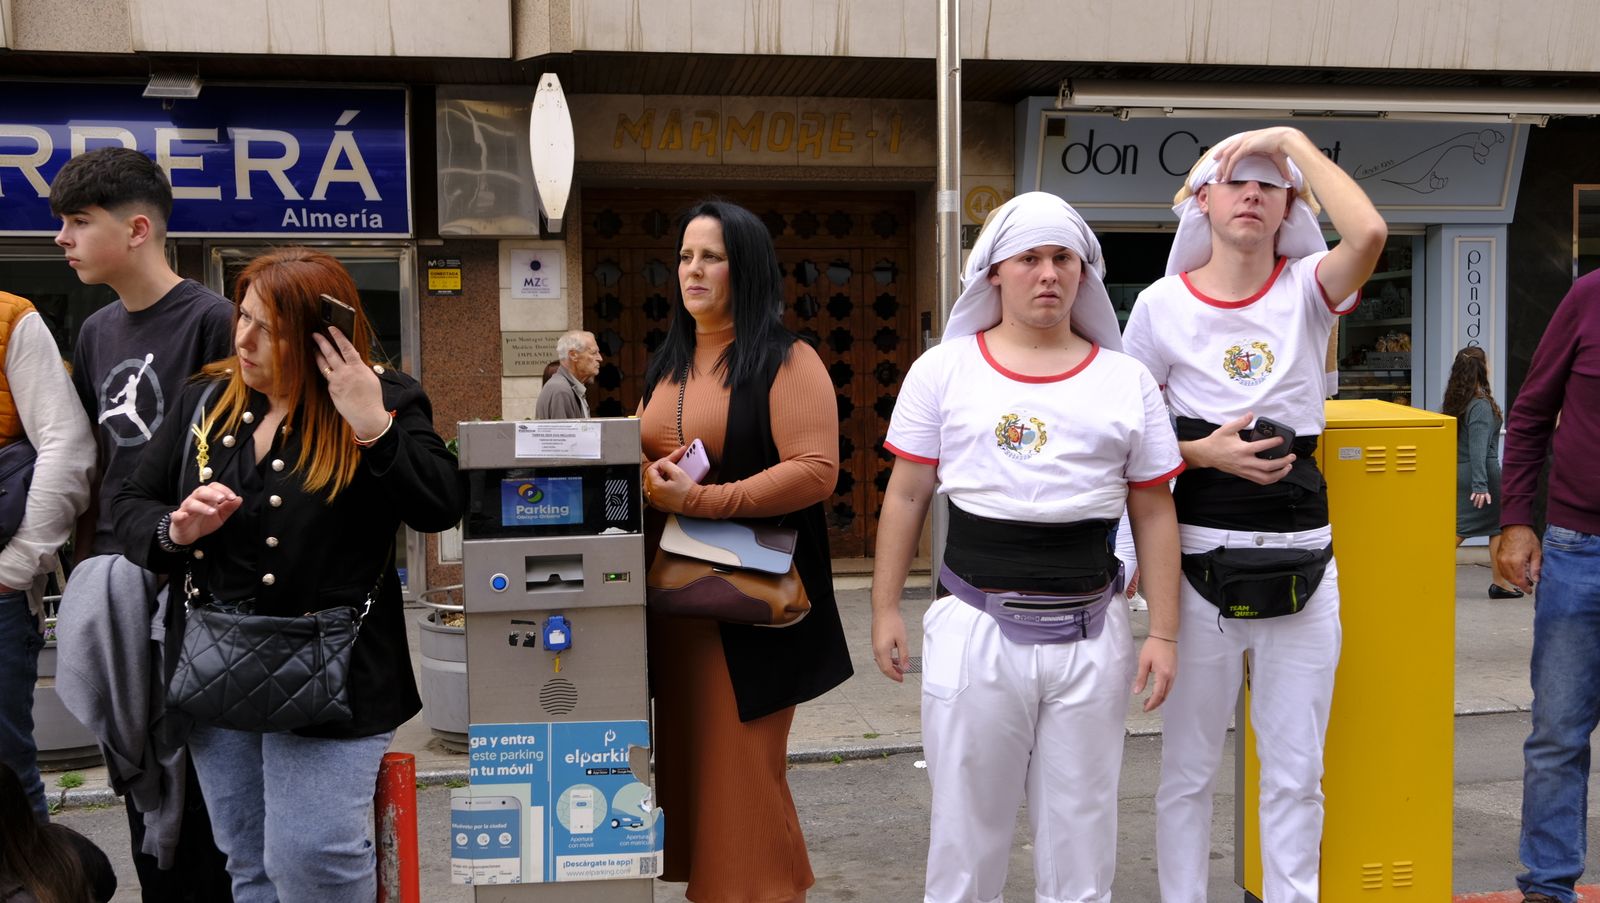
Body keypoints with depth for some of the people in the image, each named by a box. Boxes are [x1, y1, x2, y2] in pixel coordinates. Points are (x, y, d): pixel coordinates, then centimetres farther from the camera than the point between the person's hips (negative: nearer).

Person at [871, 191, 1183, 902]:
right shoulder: (944, 370, 3)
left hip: (1090, 636, 1)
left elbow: (1154, 514, 7)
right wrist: (886, 610, 1)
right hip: (975, 629, -1)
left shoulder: (1127, 382, 6)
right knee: (968, 822, 8)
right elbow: (906, 498, 5)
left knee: (1081, 824, 10)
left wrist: (1163, 633, 3)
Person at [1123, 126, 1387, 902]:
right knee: (1188, 769, 9)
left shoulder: (1306, 291, 0)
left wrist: (1293, 139, -15)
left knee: (1296, 774, 10)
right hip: (1200, 559, -1)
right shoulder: (1163, 304, -2)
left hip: (1301, 561, 1)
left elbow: (1369, 233, -23)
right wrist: (1202, 453, -15)